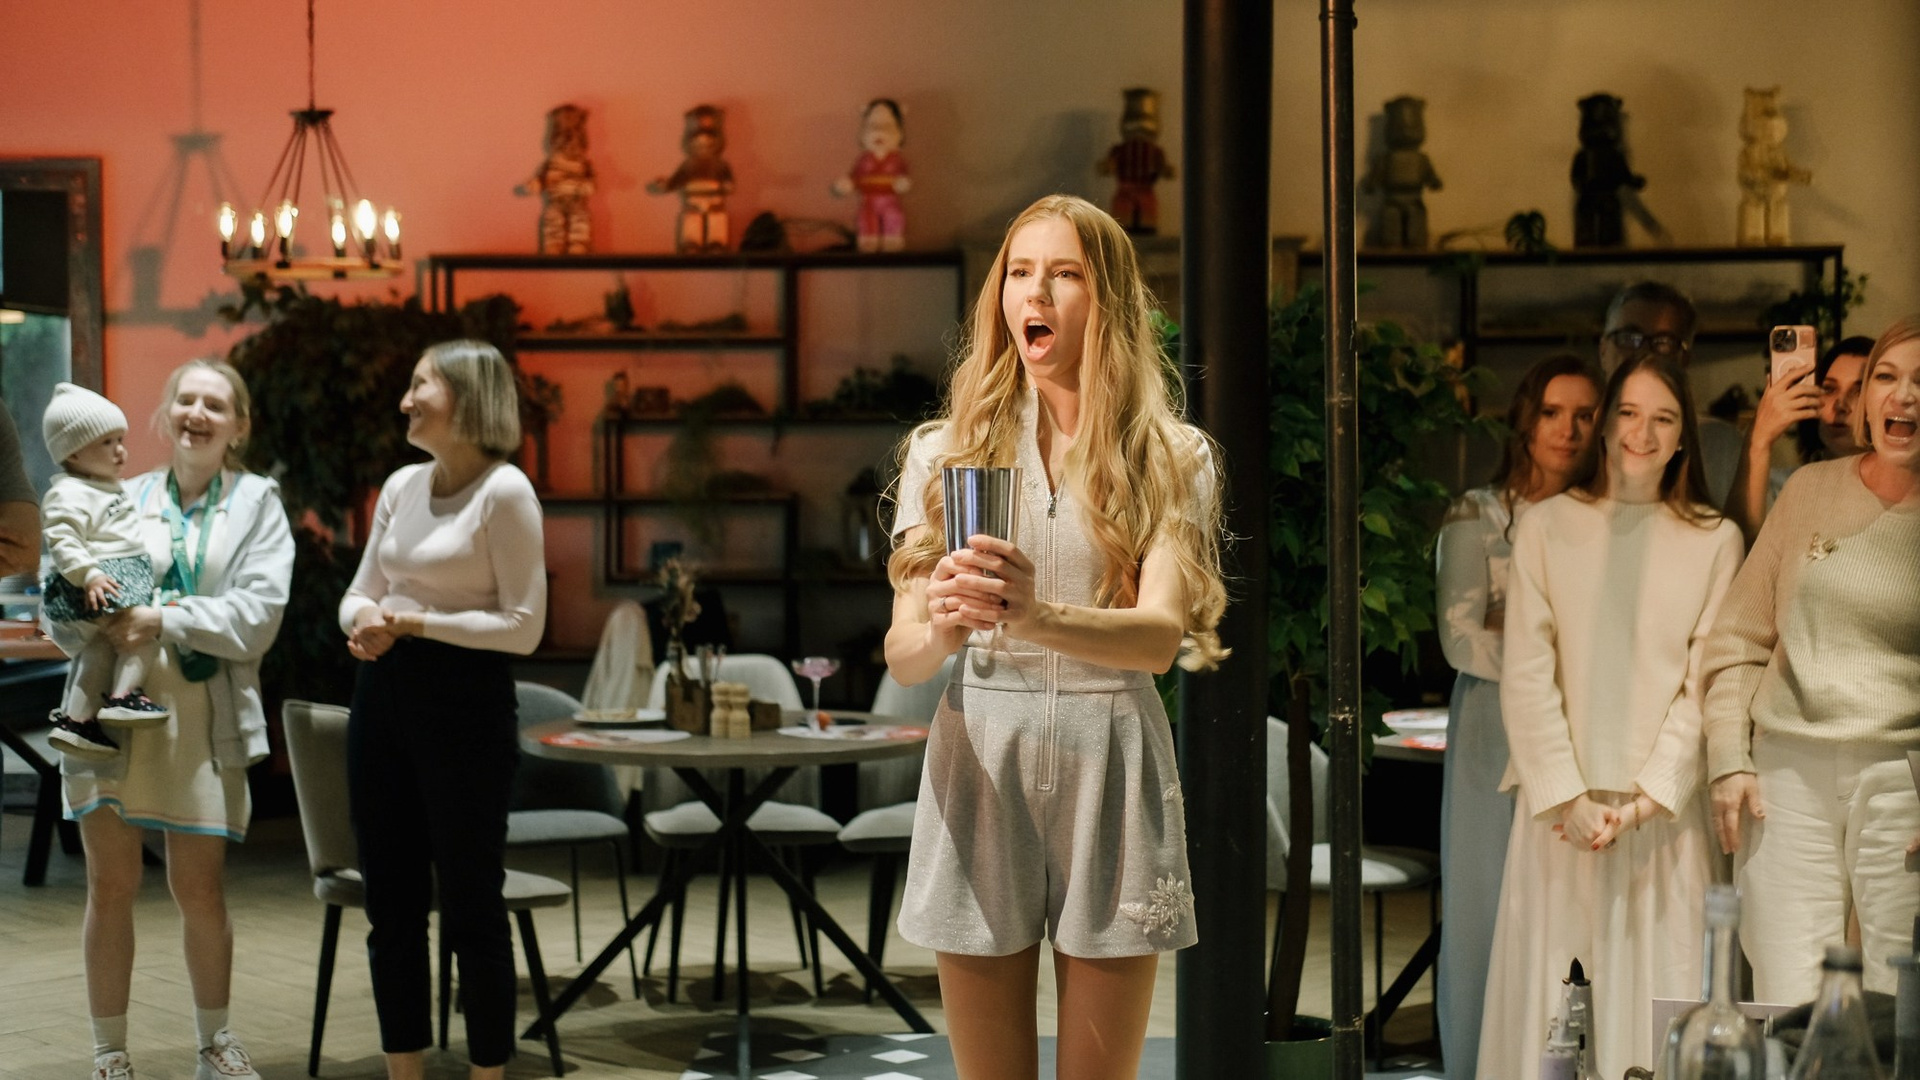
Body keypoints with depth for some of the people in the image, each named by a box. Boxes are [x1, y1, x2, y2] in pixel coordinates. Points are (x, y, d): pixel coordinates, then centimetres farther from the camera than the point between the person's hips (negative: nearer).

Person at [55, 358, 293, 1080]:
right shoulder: (122, 499, 9)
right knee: (111, 887, 2)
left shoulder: (257, 503, 6)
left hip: (202, 716, -1)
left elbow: (259, 612, -6)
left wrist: (165, 621, -17)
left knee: (199, 890, 4)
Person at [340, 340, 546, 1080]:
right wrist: (364, 619, -8)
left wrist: (413, 623, -16)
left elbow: (524, 626, -13)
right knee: (391, 903, 11)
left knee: (470, 906, 0)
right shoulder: (401, 486, 11)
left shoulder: (503, 492, -10)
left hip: (466, 700, -7)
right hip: (385, 694, 7)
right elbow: (361, 593, 16)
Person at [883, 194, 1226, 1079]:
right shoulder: (945, 451, 7)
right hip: (978, 766, 1)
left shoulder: (1170, 458, 3)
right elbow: (901, 655, -1)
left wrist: (1036, 616, -33)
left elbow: (1161, 634, -12)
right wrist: (941, 625, -26)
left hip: (1110, 770, -1)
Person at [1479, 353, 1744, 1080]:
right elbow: (1526, 676, 0)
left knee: (1654, 986, 0)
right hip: (1560, 807, 0)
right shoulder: (1546, 528, 4)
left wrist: (1644, 801, -9)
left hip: (1664, 810, 0)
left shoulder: (1716, 542, 5)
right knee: (1547, 991, 1)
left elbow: (1708, 685, 0)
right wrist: (1568, 798, -8)